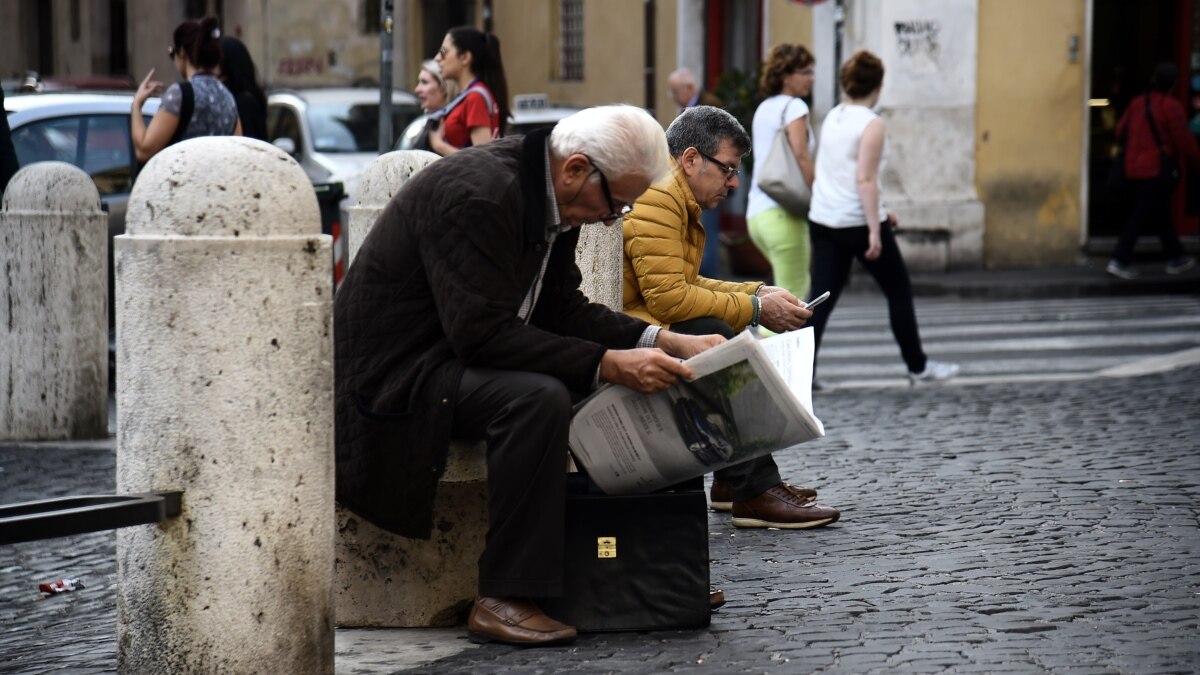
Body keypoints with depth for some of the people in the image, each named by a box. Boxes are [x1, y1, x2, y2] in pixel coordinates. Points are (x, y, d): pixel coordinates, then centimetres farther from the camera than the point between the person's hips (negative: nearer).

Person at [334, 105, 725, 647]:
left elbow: (562, 310, 7)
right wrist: (606, 364, -34)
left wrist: (667, 342, -4)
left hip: (455, 356, 10)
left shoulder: (550, 195, 3)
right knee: (539, 396, -32)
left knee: (627, 379, 6)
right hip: (394, 374, -10)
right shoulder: (476, 193, -26)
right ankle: (503, 599, -27)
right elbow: (483, 333, -31)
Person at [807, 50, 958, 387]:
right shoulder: (872, 125, -13)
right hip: (858, 222, -6)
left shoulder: (832, 118, 10)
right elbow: (865, 179, -20)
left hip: (823, 220, 7)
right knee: (900, 291, 12)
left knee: (822, 300, 4)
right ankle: (918, 366, 23)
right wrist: (875, 230, -19)